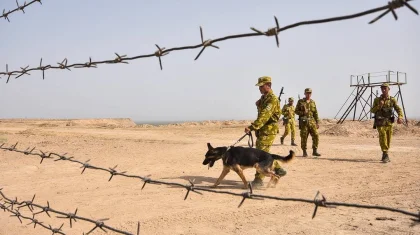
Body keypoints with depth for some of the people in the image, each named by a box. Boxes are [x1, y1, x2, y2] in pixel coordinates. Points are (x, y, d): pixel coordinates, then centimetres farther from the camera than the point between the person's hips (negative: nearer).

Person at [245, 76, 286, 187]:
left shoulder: (272, 99, -17)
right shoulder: (263, 97, 14)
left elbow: (264, 116, -29)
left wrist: (252, 127, -36)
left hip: (269, 130, -10)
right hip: (262, 129, 10)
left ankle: (259, 179, -6)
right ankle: (278, 169, 30)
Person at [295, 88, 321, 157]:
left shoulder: (313, 102, 13)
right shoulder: (300, 102, 3)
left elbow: (316, 113, 13)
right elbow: (296, 111, 2)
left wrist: (317, 122, 7)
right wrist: (303, 113, -15)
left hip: (312, 121, 3)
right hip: (304, 122, -3)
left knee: (316, 136, -3)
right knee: (304, 137, -2)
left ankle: (315, 151, 6)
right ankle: (304, 152, 8)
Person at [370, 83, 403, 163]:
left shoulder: (392, 100, 3)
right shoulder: (377, 100, 2)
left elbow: (398, 109, -5)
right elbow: (372, 110, 2)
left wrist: (400, 117, -24)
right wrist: (379, 106, -16)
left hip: (389, 123, 2)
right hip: (380, 123, -2)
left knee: (388, 140, 10)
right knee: (383, 137, -19)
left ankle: (384, 155, 28)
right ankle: (386, 155, -20)